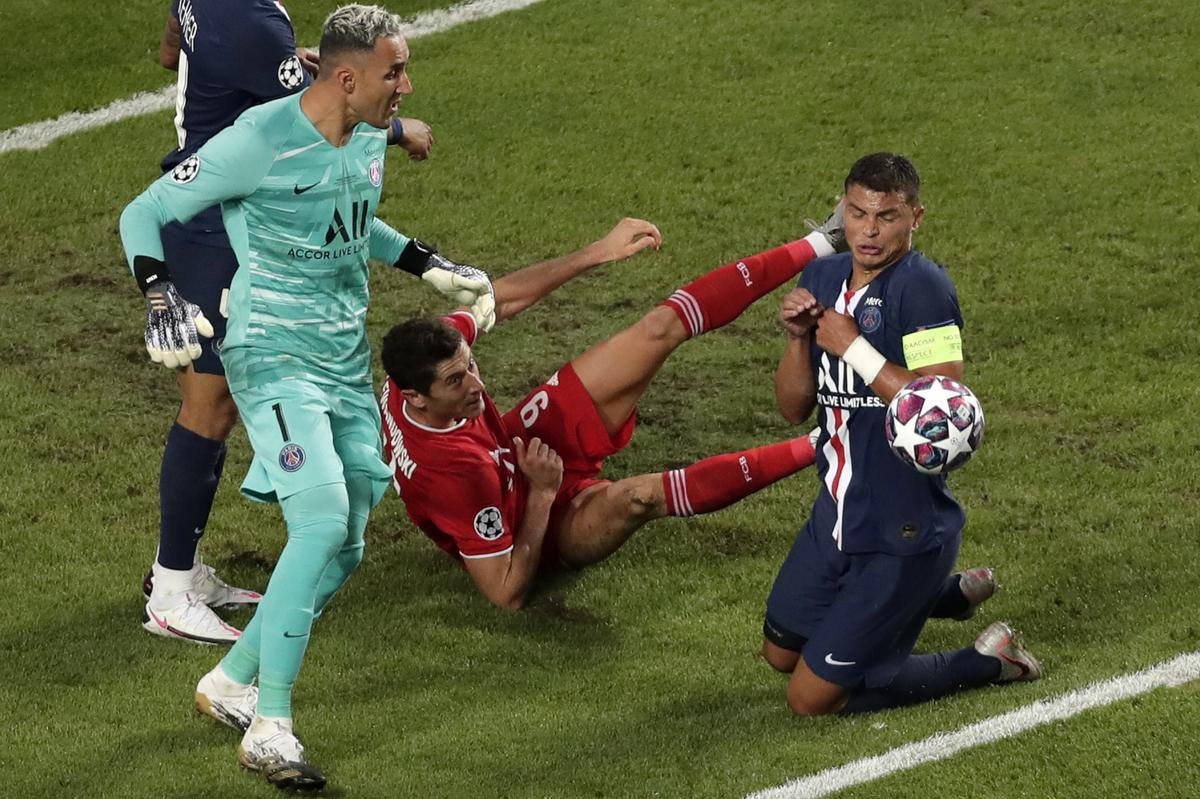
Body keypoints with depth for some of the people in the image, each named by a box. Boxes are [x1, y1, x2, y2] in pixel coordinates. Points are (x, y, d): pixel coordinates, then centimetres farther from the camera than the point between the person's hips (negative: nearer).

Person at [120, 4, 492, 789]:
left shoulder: (370, 137, 6)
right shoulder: (259, 142, -18)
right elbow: (144, 213, -10)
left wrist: (430, 265, 19)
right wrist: (161, 296, -25)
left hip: (348, 365, 8)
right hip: (274, 360, -8)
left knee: (343, 552, 6)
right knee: (323, 519, -23)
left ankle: (231, 683, 26)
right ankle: (270, 728, -16)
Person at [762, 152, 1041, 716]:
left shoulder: (922, 287, -20)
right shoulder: (823, 278, 5)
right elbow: (794, 408, 9)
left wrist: (853, 347, -24)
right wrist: (798, 337, -10)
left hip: (905, 532, -9)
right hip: (836, 516, 9)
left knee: (812, 696, -6)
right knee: (781, 653, 26)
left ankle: (990, 662, 10)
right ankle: (947, 592, 35)